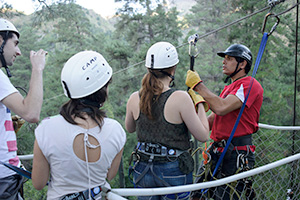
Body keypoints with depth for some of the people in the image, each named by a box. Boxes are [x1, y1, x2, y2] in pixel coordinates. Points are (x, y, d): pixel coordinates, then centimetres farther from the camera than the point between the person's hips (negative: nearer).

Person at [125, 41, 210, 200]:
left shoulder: (134, 98, -6)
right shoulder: (180, 98, -20)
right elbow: (203, 136, -14)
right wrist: (200, 104, -2)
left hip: (143, 171, 4)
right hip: (173, 172, -4)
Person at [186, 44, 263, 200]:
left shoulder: (250, 85, -9)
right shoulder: (228, 88, 21)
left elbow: (221, 108, -24)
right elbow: (210, 121, 20)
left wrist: (198, 85, -14)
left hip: (237, 154, -9)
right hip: (217, 152, 9)